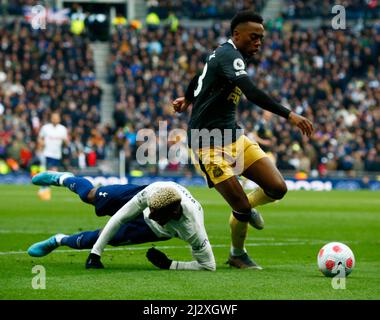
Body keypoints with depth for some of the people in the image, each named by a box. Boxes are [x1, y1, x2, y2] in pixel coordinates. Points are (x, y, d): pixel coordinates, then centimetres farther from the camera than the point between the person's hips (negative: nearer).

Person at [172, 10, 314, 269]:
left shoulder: (224, 54, 12)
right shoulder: (230, 56, -19)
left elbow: (202, 76, 32)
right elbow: (252, 93, -35)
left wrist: (188, 98, 51)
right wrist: (289, 115, -40)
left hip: (234, 138, 9)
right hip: (211, 146, -9)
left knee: (277, 188, -4)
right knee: (242, 208, -9)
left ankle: (247, 208, 27)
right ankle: (237, 255, 18)